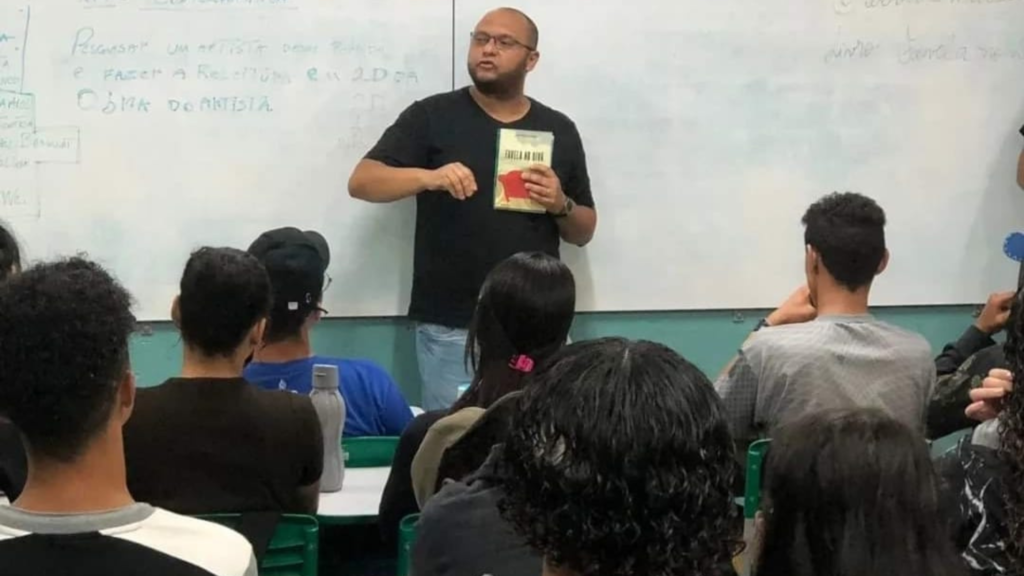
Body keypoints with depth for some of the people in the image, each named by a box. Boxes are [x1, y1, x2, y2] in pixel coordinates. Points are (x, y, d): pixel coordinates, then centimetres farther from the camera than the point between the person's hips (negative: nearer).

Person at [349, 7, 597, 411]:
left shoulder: (559, 130, 10)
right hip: (451, 328, -3)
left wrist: (561, 205, -7)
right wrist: (428, 177, -26)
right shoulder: (432, 117, 1)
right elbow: (361, 182, -8)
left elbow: (584, 232, 15)